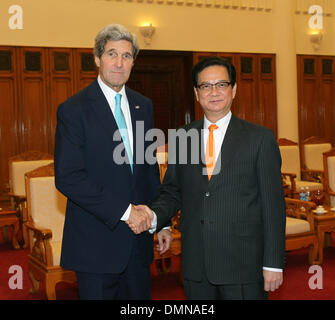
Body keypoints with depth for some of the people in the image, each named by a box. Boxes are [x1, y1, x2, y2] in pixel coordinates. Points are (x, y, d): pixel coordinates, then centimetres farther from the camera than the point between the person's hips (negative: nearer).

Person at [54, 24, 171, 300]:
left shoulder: (144, 106, 10)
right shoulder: (74, 110, -9)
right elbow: (67, 177, -16)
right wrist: (124, 211, -18)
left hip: (138, 239, 5)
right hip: (96, 243, -5)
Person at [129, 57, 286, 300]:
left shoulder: (260, 138, -3)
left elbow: (273, 204, -4)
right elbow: (172, 193, 12)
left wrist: (273, 263, -7)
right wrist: (154, 216, -9)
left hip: (243, 266, -3)